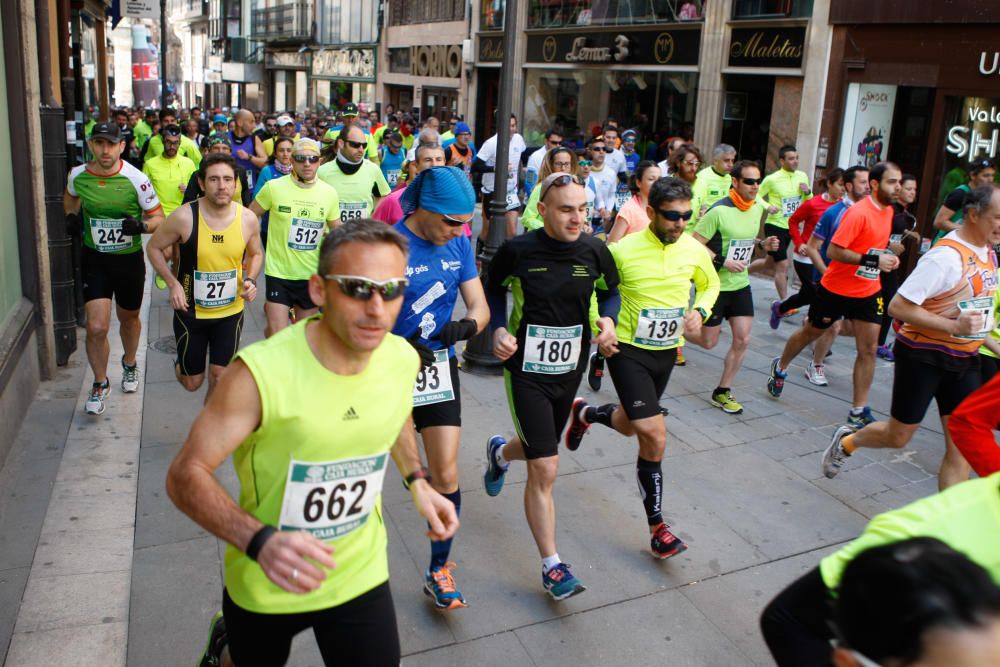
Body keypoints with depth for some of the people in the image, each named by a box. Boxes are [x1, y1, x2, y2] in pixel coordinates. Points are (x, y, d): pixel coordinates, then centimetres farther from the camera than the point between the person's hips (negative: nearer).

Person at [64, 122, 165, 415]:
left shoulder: (135, 179, -17)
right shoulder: (78, 175, -7)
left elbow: (158, 218, -10)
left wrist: (141, 226, -30)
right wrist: (71, 216, -1)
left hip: (129, 259, -1)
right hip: (94, 259, 1)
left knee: (129, 318, 20)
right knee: (96, 327, -8)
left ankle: (129, 364, 50)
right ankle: (100, 384, 16)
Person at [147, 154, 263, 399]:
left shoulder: (248, 219, -9)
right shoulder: (184, 217, -17)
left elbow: (256, 254, 9)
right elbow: (154, 247, -3)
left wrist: (250, 280, -10)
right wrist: (173, 283, -15)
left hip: (231, 311, 1)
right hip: (191, 312, -1)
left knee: (220, 379, 5)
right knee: (192, 382, 12)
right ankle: (180, 365, 49)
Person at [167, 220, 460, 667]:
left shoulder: (403, 359, -13)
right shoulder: (261, 372, -29)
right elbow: (185, 475, -23)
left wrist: (417, 482, -1)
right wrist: (260, 541, -38)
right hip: (265, 585, -2)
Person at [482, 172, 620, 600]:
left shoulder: (593, 251, -7)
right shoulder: (518, 250, -13)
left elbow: (611, 291, 11)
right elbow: (493, 289, 5)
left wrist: (607, 320, -9)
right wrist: (498, 329, -11)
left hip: (570, 370, 4)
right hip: (526, 371, -4)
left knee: (539, 449, 25)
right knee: (545, 470, -9)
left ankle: (500, 453, 62)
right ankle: (551, 566, 7)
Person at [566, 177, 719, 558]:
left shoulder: (694, 250, -6)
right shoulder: (623, 250, -19)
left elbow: (711, 285, 15)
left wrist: (700, 311, -5)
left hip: (667, 352, 6)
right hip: (628, 351, -6)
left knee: (630, 425, 24)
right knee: (655, 437, -14)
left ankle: (584, 413, 57)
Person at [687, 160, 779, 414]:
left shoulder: (757, 208, 3)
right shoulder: (718, 211, -19)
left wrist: (762, 244, -1)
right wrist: (723, 262, -26)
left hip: (741, 284, 6)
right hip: (714, 285, -6)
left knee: (743, 339, 0)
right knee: (708, 342, 5)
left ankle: (722, 392, 15)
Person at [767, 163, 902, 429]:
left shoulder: (888, 211, 4)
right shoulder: (858, 212, -20)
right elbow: (834, 251, -25)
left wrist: (887, 257, 3)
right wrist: (873, 260, -28)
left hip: (868, 291, 6)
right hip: (836, 289, -6)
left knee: (868, 349, -1)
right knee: (810, 332, 15)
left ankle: (859, 411, 6)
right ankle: (780, 367, 42)